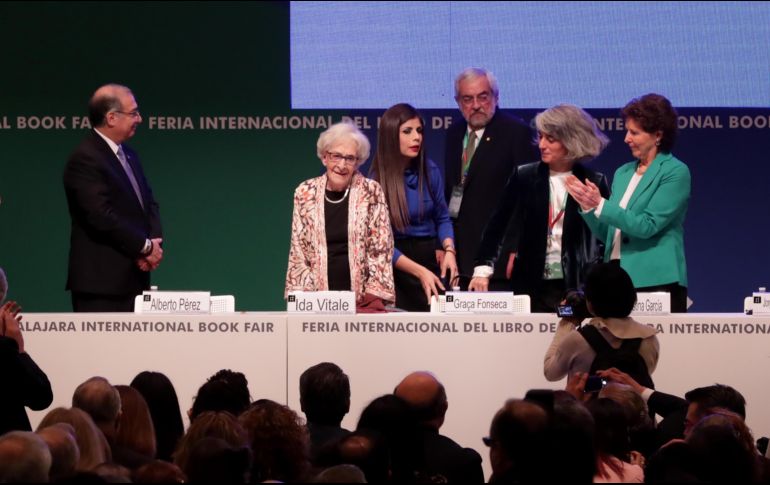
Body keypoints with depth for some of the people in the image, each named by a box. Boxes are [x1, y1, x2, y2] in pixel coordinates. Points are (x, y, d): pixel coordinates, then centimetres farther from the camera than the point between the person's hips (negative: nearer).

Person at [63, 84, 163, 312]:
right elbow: (102, 216, -20)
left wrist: (154, 243, -2)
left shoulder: (129, 155, 17)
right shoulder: (85, 160, -13)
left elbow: (148, 202, 18)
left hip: (133, 279, 9)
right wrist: (145, 246, -12)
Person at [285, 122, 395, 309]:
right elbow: (298, 252, 9)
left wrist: (375, 295, -8)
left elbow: (381, 249, 1)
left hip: (363, 296, -1)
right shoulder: (305, 193, 7)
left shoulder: (371, 191, 2)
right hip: (318, 298, 1)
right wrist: (302, 297, -2)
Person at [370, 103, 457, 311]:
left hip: (430, 258, 4)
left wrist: (449, 250, -11)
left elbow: (442, 217, 9)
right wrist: (420, 272, -24)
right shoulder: (376, 180, -13)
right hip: (395, 265, -4)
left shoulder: (429, 170, -1)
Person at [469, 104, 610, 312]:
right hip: (532, 286, 1)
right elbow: (497, 224, 3)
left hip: (578, 287, -1)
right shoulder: (524, 176, 4)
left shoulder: (593, 183, 1)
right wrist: (483, 268, -5)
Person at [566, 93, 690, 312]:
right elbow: (606, 233, 17)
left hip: (656, 283, -6)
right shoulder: (623, 173, 15)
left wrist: (600, 205, -18)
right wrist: (587, 206, 0)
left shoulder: (675, 172, -5)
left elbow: (647, 226, -15)